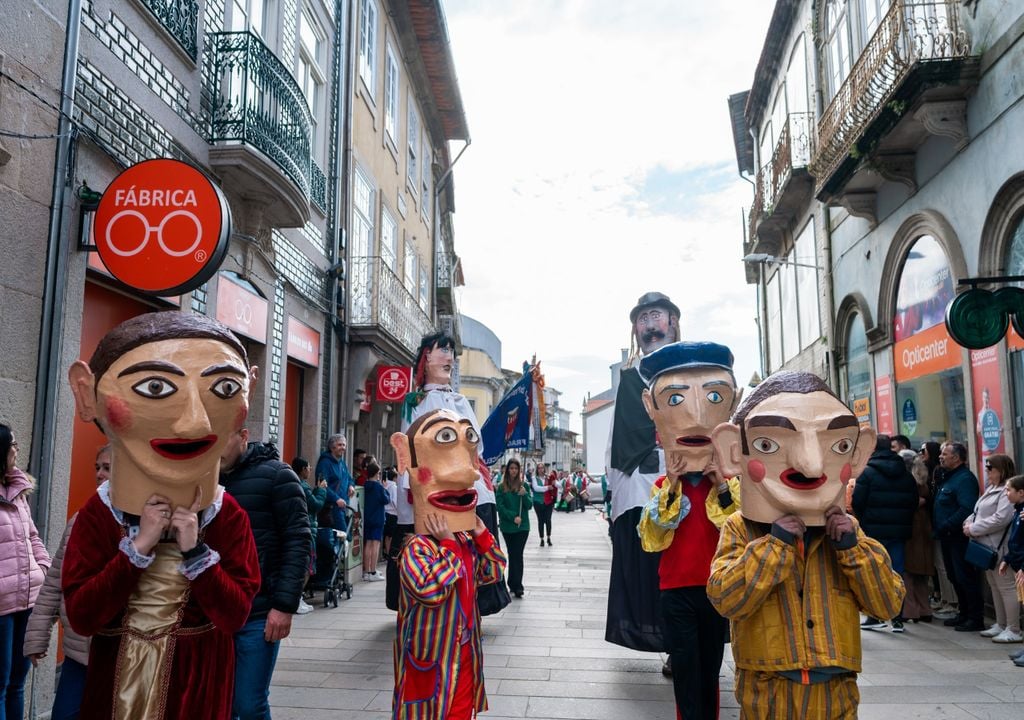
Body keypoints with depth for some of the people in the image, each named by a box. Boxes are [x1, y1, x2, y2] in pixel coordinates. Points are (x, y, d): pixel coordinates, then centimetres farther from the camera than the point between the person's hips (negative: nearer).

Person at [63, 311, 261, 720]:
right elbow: (81, 617, -12)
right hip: (117, 682, 1)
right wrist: (138, 547, -21)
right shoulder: (97, 514, -8)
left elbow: (235, 616, -12)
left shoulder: (230, 517, -9)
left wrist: (195, 553, -22)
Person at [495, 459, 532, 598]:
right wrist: (513, 517, -13)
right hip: (507, 525, 0)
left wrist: (524, 495, -16)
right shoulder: (501, 487, 0)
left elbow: (529, 505, 1)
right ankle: (516, 585, 8)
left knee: (517, 555, -4)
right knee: (513, 554, 5)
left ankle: (515, 585, 1)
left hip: (523, 525, 0)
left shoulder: (524, 486, 4)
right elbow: (500, 506, -4)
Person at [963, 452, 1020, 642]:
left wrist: (974, 529, -17)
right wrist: (969, 522, 1)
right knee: (995, 586, 17)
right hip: (987, 546, 11)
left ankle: (1014, 630, 4)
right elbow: (979, 511, 21)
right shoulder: (992, 488, 17)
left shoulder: (1008, 491, -17)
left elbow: (1001, 519, -24)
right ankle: (1001, 625, 27)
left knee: (1006, 587, -4)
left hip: (1000, 548, -11)